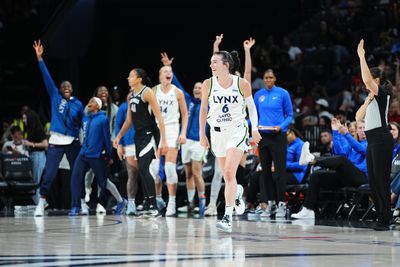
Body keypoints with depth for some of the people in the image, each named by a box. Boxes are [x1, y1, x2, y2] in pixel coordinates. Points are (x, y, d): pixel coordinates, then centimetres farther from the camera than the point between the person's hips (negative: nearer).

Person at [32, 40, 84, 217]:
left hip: (73, 142, 2)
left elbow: (84, 123, 11)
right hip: (56, 141, -2)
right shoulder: (55, 97, 3)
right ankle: (41, 204, -1)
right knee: (49, 174, -8)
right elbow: (47, 78, -3)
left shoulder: (78, 104, 6)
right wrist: (39, 58, -9)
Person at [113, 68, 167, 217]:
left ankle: (154, 208, -18)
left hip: (150, 134, -8)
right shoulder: (130, 96, 14)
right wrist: (119, 136, 16)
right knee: (142, 171, 7)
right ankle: (148, 208, 11)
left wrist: (164, 140, -21)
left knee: (143, 169, -18)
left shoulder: (147, 92, -11)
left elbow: (159, 117, -16)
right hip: (139, 136, 8)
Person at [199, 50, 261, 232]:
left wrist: (255, 129, 3)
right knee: (227, 175, 13)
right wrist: (202, 134, 8)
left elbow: (251, 106, 6)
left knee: (229, 173, -18)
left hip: (237, 130, -3)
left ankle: (228, 217, -19)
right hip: (217, 131, 3)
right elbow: (203, 110, 8)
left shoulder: (242, 84, -8)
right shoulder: (208, 84, -3)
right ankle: (237, 193, 47)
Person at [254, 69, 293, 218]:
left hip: (278, 135, -4)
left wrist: (280, 127, -15)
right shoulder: (258, 95, 9)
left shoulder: (283, 93, -2)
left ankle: (281, 204, 0)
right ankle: (268, 203, 11)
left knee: (280, 170, -5)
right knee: (265, 170, 5)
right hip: (263, 136, 4)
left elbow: (290, 115, 1)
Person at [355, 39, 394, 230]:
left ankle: (385, 220, -8)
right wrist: (367, 102, 4)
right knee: (373, 181, 9)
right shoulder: (372, 97, 20)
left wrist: (361, 56, -19)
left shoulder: (382, 93, -7)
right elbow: (359, 117, 17)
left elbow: (366, 79, -25)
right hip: (372, 141, 10)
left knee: (381, 180, -9)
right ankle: (382, 217, 13)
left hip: (381, 140, -10)